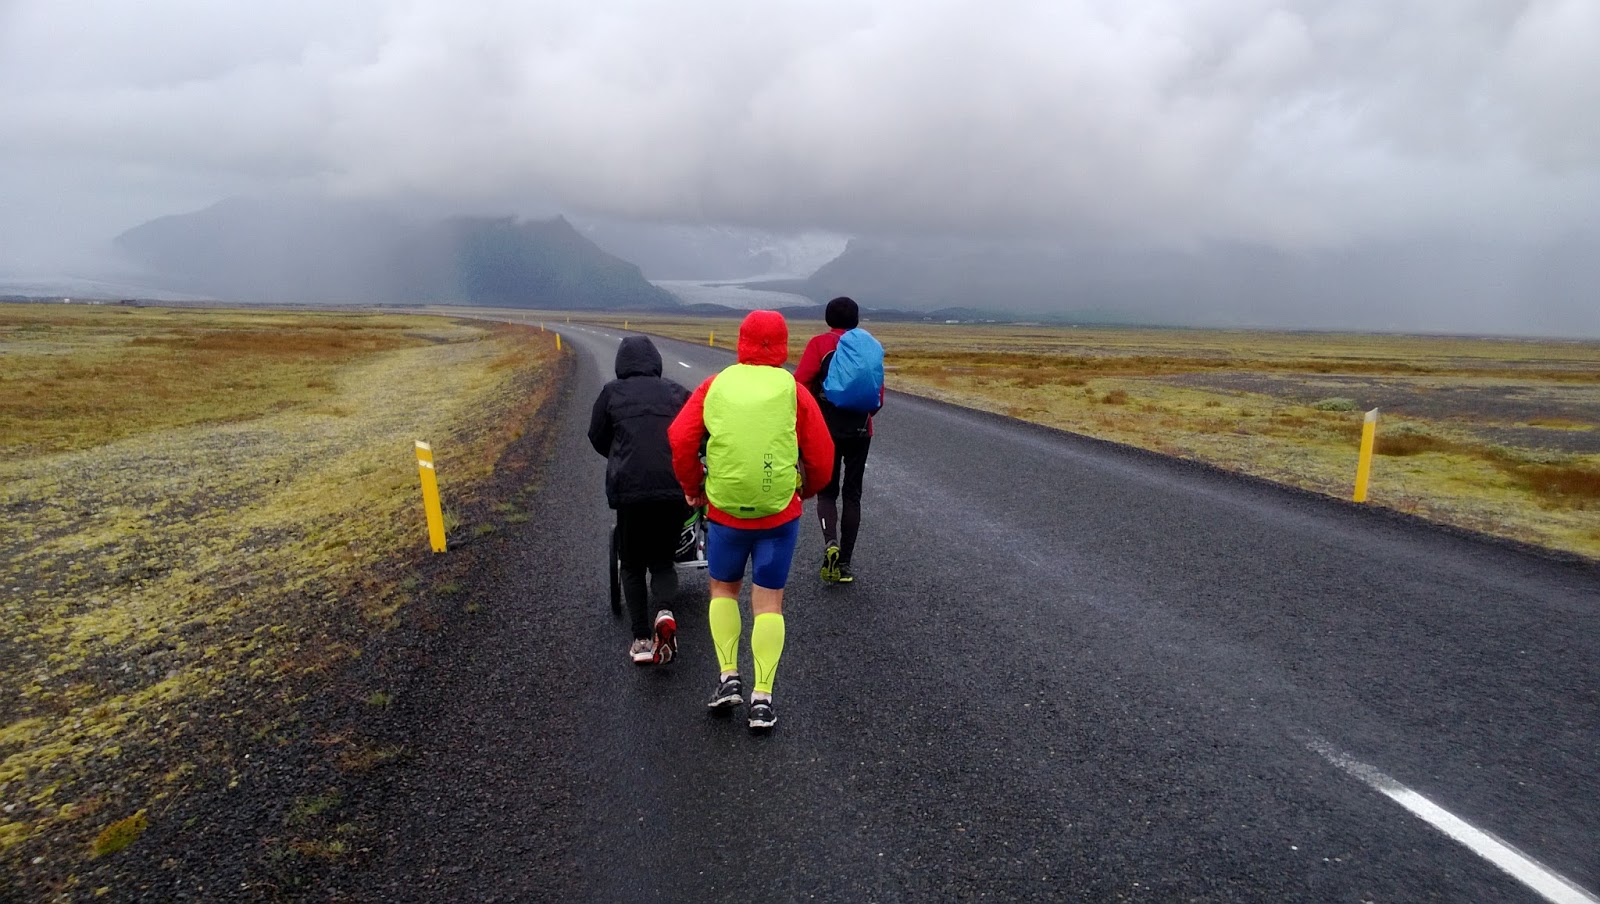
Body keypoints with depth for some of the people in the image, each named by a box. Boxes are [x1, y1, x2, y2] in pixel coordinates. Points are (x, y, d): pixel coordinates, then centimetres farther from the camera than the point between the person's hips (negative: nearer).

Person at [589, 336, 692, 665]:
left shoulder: (612, 392, 9)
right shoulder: (676, 392, 11)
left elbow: (597, 438, 14)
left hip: (630, 489, -1)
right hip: (675, 488, 1)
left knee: (632, 565, 16)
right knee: (663, 559, 19)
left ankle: (642, 639, 9)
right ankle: (663, 612, -9)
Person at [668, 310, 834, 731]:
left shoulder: (714, 386, 1)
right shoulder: (794, 392, -2)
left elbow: (679, 440, -5)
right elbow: (822, 457, -1)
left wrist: (692, 486, 10)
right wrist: (805, 490, 18)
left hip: (724, 511, 1)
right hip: (779, 514, 0)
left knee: (723, 589, 23)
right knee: (768, 602, 11)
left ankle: (728, 676, 16)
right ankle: (762, 697, 11)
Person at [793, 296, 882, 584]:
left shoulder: (819, 344, -5)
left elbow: (800, 385, -14)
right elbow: (878, 394, 6)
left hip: (827, 430, -2)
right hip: (860, 431, 2)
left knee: (827, 491, 12)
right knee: (852, 495, 11)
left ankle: (830, 544, -13)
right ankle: (844, 563, 12)